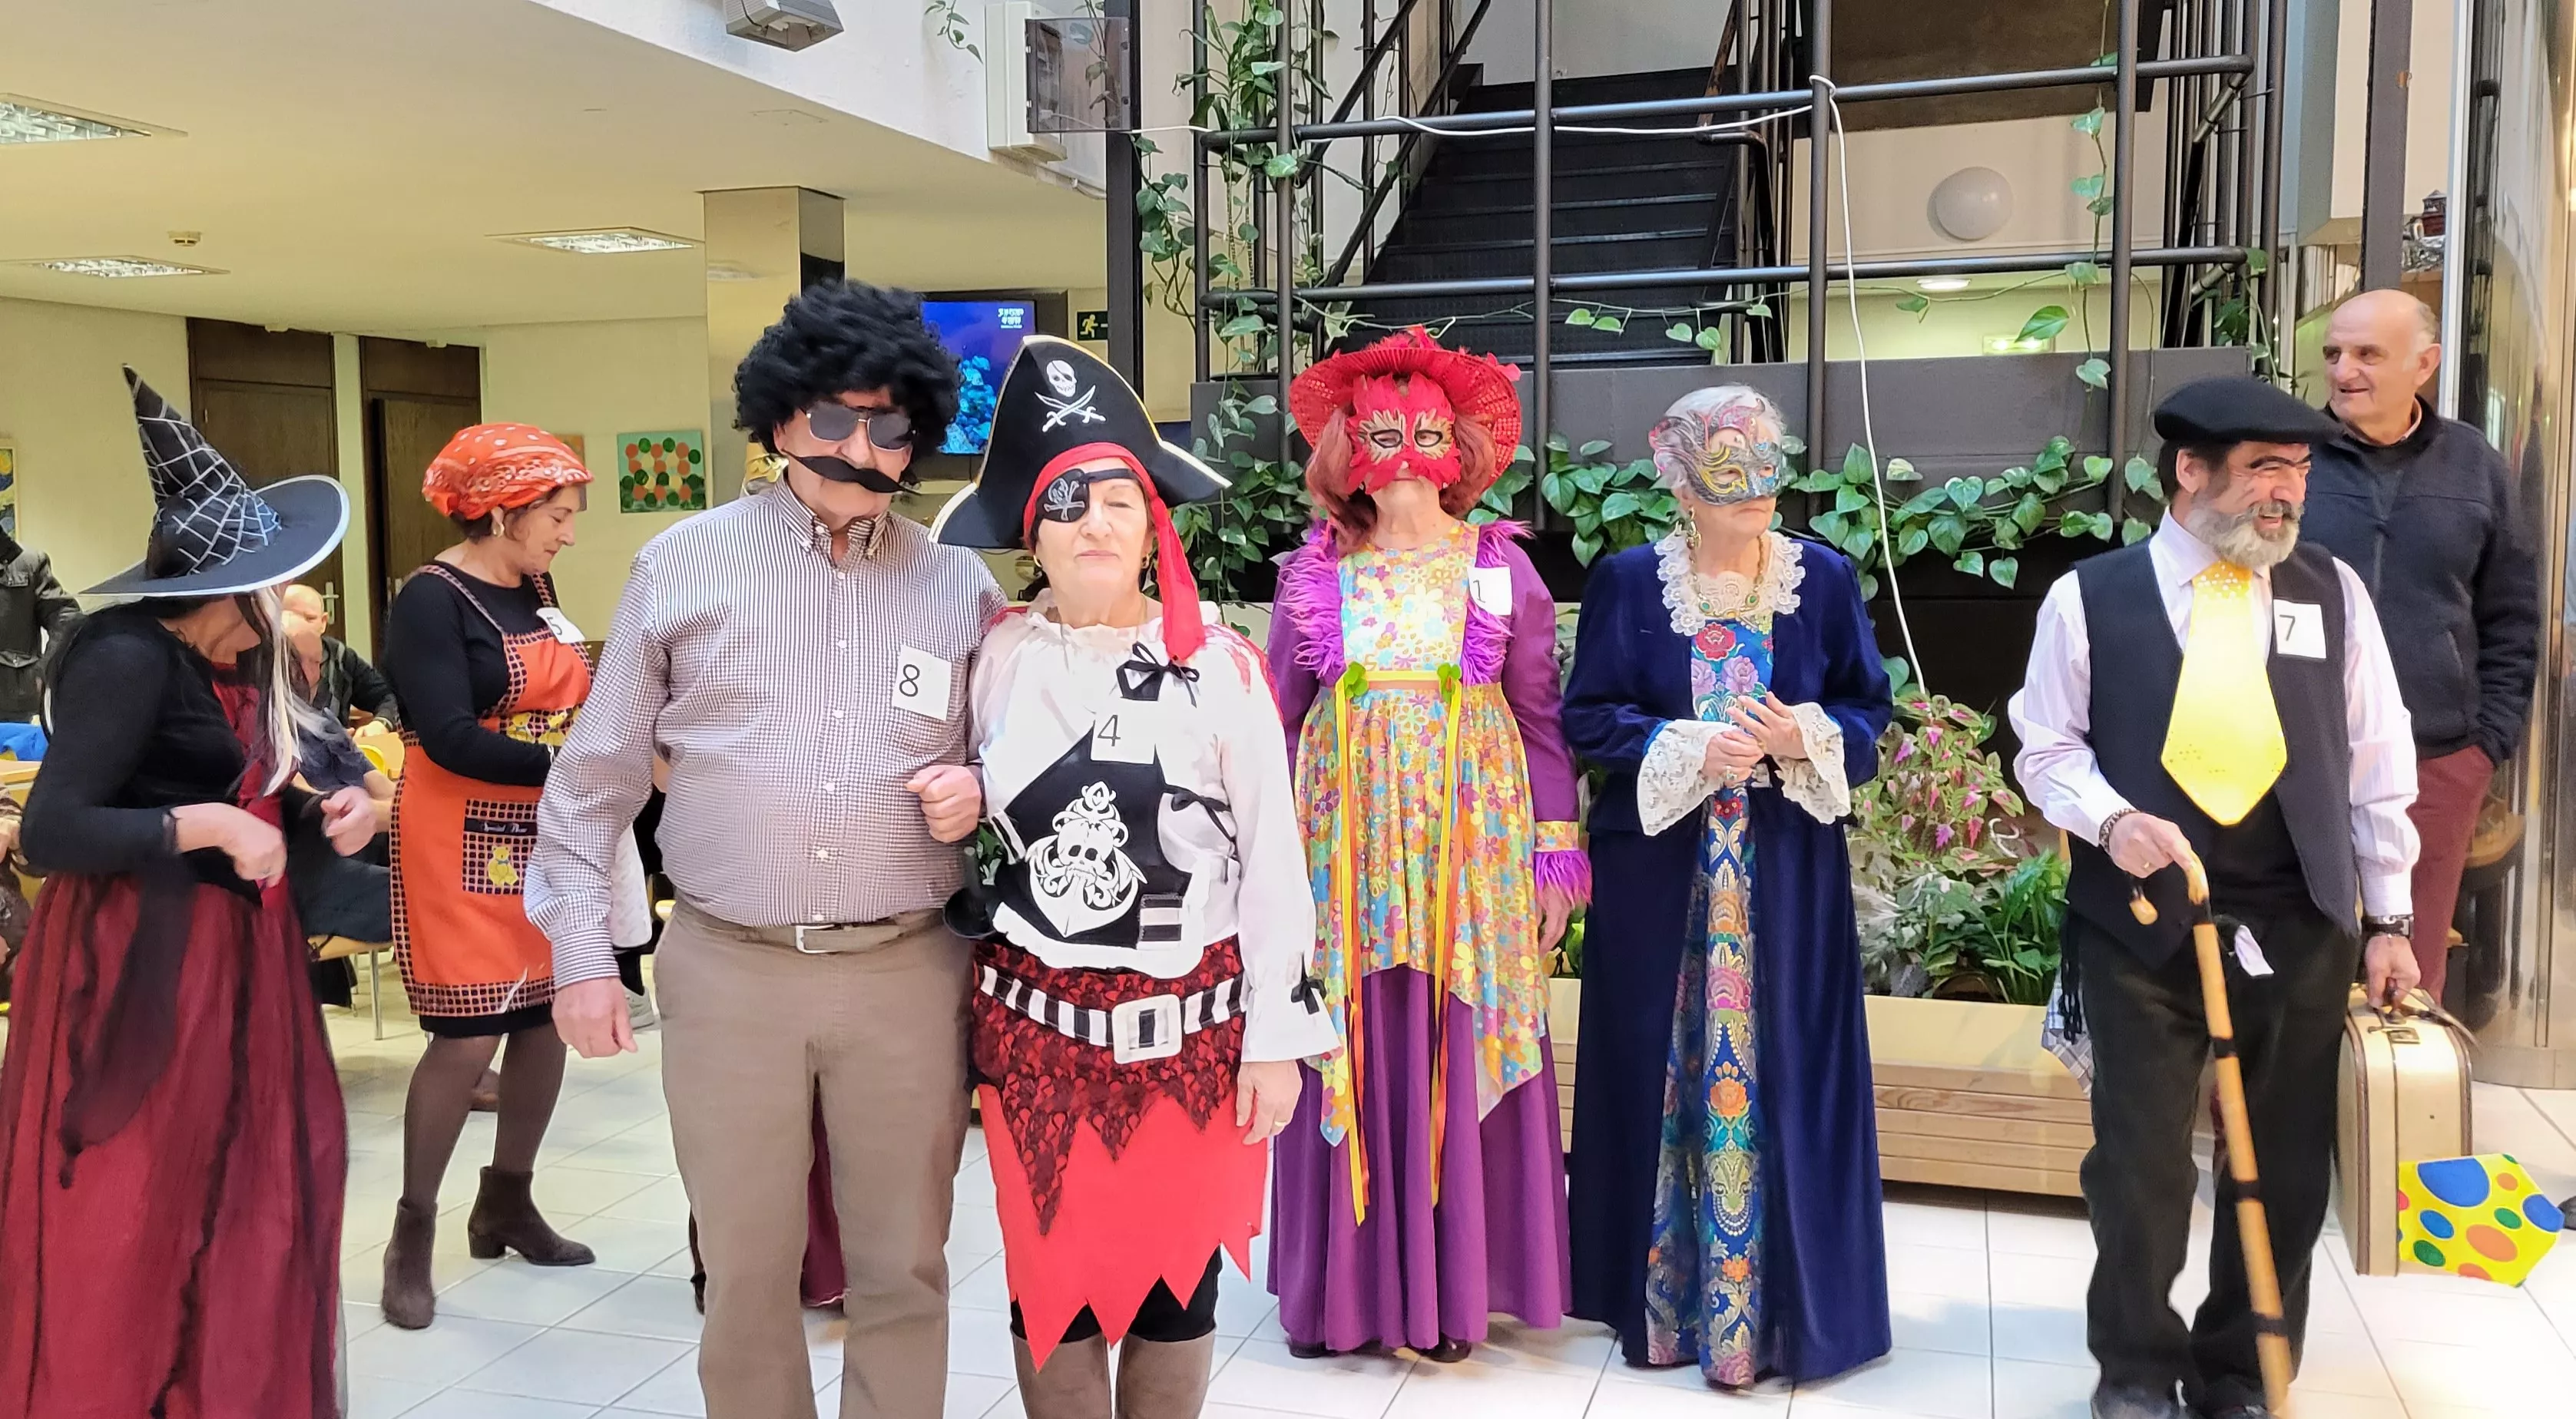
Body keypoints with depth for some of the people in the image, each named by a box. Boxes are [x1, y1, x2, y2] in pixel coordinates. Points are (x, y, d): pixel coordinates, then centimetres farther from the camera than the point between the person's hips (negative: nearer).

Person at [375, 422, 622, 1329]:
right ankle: (413, 1232, 9)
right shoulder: (431, 599, -14)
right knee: (467, 1037, -8)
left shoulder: (537, 591, 10)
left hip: (546, 837, 8)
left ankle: (507, 1204, 26)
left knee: (547, 1017, 10)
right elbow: (449, 739, -23)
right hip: (464, 844, -7)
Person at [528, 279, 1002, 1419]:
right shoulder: (683, 564, 2)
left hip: (905, 970, 1)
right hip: (730, 970, -1)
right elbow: (597, 772, 5)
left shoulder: (961, 584, 5)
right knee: (745, 1268, 10)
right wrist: (580, 952, 2)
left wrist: (978, 794, -7)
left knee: (903, 1270, 10)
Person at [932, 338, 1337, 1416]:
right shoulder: (996, 660, 1)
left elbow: (1272, 861, -4)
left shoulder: (1220, 666, -5)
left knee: (1175, 1275, 12)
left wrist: (1276, 1039, -5)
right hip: (1035, 1019, 2)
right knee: (1050, 1277, 12)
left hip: (1190, 1020, -1)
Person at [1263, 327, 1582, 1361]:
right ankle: (1351, 1283, 16)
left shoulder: (1501, 567, 3)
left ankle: (1452, 1283, 15)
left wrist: (1557, 848, -2)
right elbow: (1278, 723, 6)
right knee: (1354, 1057, 3)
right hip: (1348, 840, 1)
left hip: (1472, 840, -1)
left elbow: (1542, 722, 3)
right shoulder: (1313, 571, 5)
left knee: (1457, 1055, 3)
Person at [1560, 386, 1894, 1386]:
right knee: (1662, 1078, 7)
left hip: (1786, 874, 1)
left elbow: (1870, 713, 5)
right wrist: (1690, 749, -16)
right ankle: (1661, 1288, 22)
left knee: (1781, 1078, 3)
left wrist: (1805, 739, -15)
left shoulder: (1825, 578, 1)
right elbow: (1588, 717, -2)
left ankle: (1773, 1300, 15)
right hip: (1658, 870, 0)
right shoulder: (1629, 581, -2)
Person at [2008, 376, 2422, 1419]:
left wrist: (2387, 918, 7)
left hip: (2298, 929, 3)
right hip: (2142, 924, -2)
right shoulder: (2090, 596, -3)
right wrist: (2111, 820, -16)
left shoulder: (2333, 593, 5)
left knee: (2285, 1167, 9)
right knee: (2140, 1164, 5)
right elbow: (2048, 747, 3)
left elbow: (2376, 765, 7)